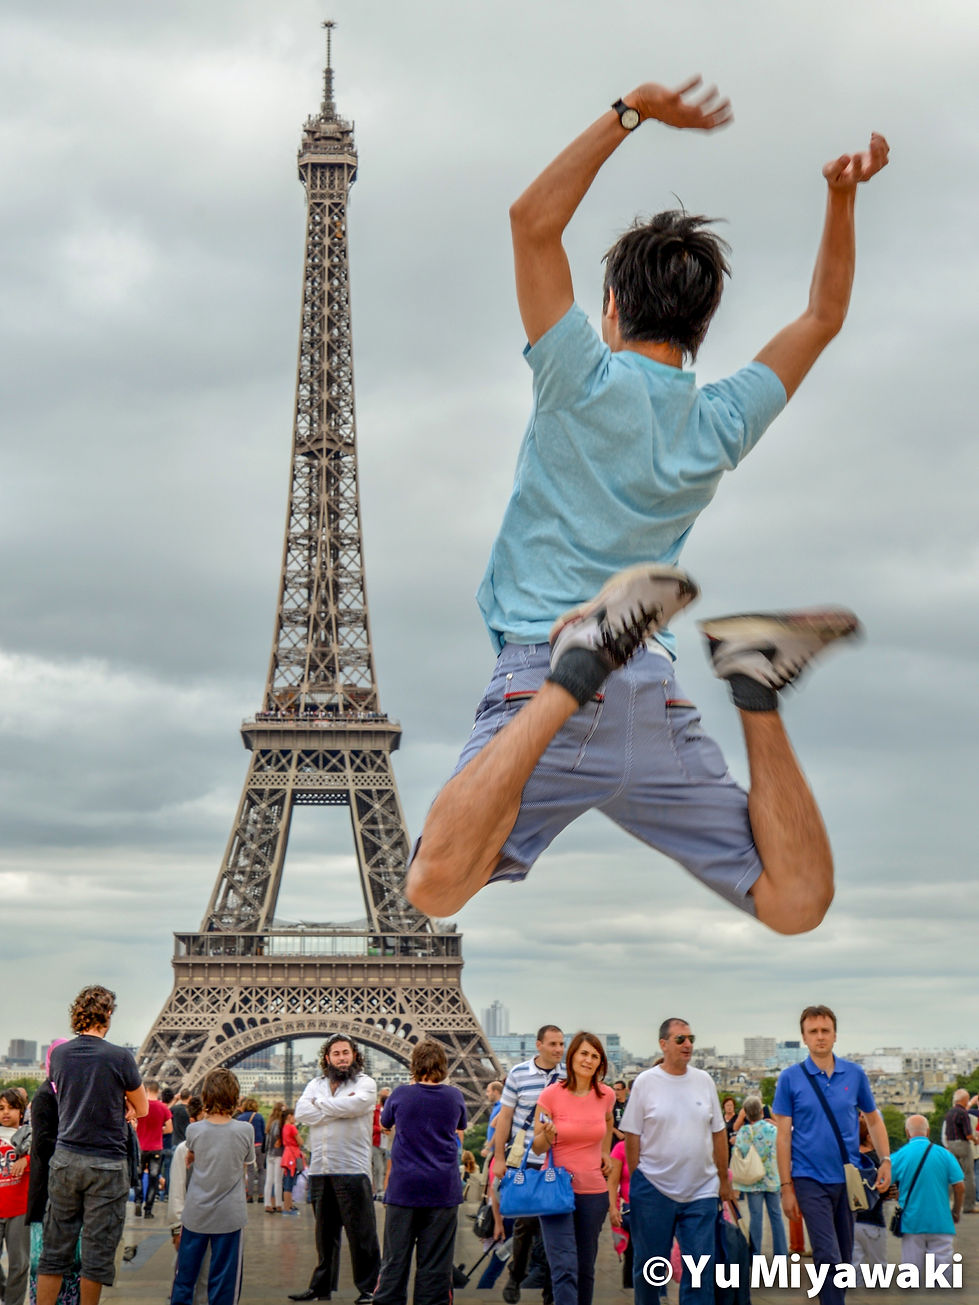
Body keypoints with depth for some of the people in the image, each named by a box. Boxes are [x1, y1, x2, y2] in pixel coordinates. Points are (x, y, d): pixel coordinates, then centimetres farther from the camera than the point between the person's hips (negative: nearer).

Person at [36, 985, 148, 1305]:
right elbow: (142, 1110, 0)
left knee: (54, 1250, 9)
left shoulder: (59, 1054, 3)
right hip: (106, 1164, -4)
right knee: (97, 1250, 5)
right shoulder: (120, 1057, -11)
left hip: (65, 1158, 4)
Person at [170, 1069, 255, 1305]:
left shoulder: (194, 1130, -7)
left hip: (195, 1213, 2)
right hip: (229, 1214, -1)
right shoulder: (245, 1131, -10)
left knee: (185, 1272, 15)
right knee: (224, 1276, 5)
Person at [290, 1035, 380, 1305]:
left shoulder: (365, 1083, 2)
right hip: (319, 1170, 5)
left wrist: (320, 1104, -3)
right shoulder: (315, 1084, 16)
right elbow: (301, 1113, -1)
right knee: (324, 1232, 12)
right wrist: (338, 1109, -9)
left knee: (361, 1232, -4)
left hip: (352, 1169, -5)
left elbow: (354, 1104, -19)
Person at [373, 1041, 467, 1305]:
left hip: (403, 1187, 0)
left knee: (394, 1259, 5)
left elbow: (385, 1123, 18)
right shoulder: (455, 1096, 1)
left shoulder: (401, 1094, -3)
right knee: (435, 1262, 3)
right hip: (443, 1189, 1)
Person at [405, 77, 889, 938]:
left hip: (538, 668, -5)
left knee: (437, 889, -23)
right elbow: (824, 317, 27)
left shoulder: (584, 385, -3)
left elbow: (534, 219, -2)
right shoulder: (723, 424, 11)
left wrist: (632, 113, 1)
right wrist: (843, 196, 19)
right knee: (796, 907, 11)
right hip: (658, 710, 5)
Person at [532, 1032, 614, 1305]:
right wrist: (547, 1135, -24)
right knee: (565, 1268, -14)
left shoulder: (606, 1095, 1)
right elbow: (537, 1147, -4)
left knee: (585, 1268, 13)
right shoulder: (551, 1094, -10)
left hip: (594, 1190, 4)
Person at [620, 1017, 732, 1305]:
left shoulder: (704, 1081, 5)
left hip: (701, 1192, 2)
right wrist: (636, 1182, -4)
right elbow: (632, 1137, -2)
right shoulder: (645, 1082, -4)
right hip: (653, 1189, -2)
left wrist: (724, 1179, 10)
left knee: (701, 1267, 1)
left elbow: (718, 1133, 10)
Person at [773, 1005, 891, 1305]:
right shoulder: (790, 1078, -4)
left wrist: (885, 1160, 3)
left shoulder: (855, 1074, 3)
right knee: (829, 1257, -13)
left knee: (845, 1258, 12)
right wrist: (786, 1187, -5)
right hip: (811, 1179, -3)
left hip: (848, 1178, 3)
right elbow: (783, 1135, -2)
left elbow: (873, 1119, 15)